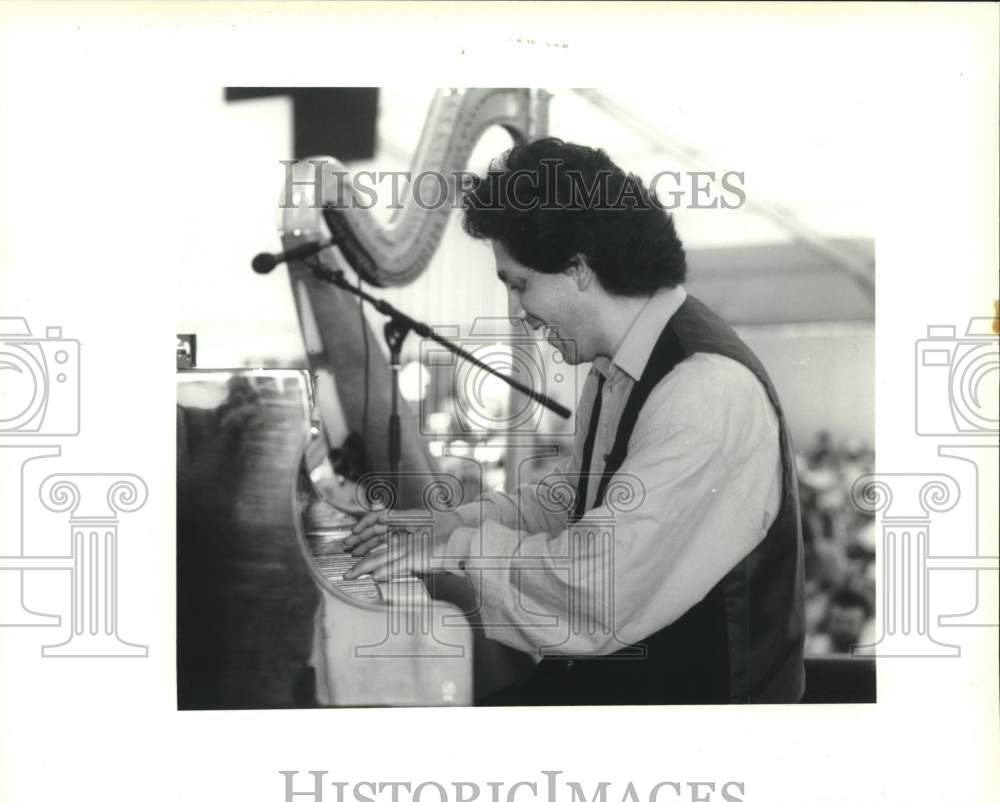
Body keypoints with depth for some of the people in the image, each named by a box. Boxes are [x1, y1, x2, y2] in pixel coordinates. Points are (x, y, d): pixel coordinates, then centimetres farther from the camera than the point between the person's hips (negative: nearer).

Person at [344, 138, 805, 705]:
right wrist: (444, 526, 6)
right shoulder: (619, 363, 4)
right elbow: (570, 498, 18)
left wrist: (460, 545, -13)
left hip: (694, 686, -8)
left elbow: (593, 587, -27)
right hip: (623, 654, 8)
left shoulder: (704, 392, -25)